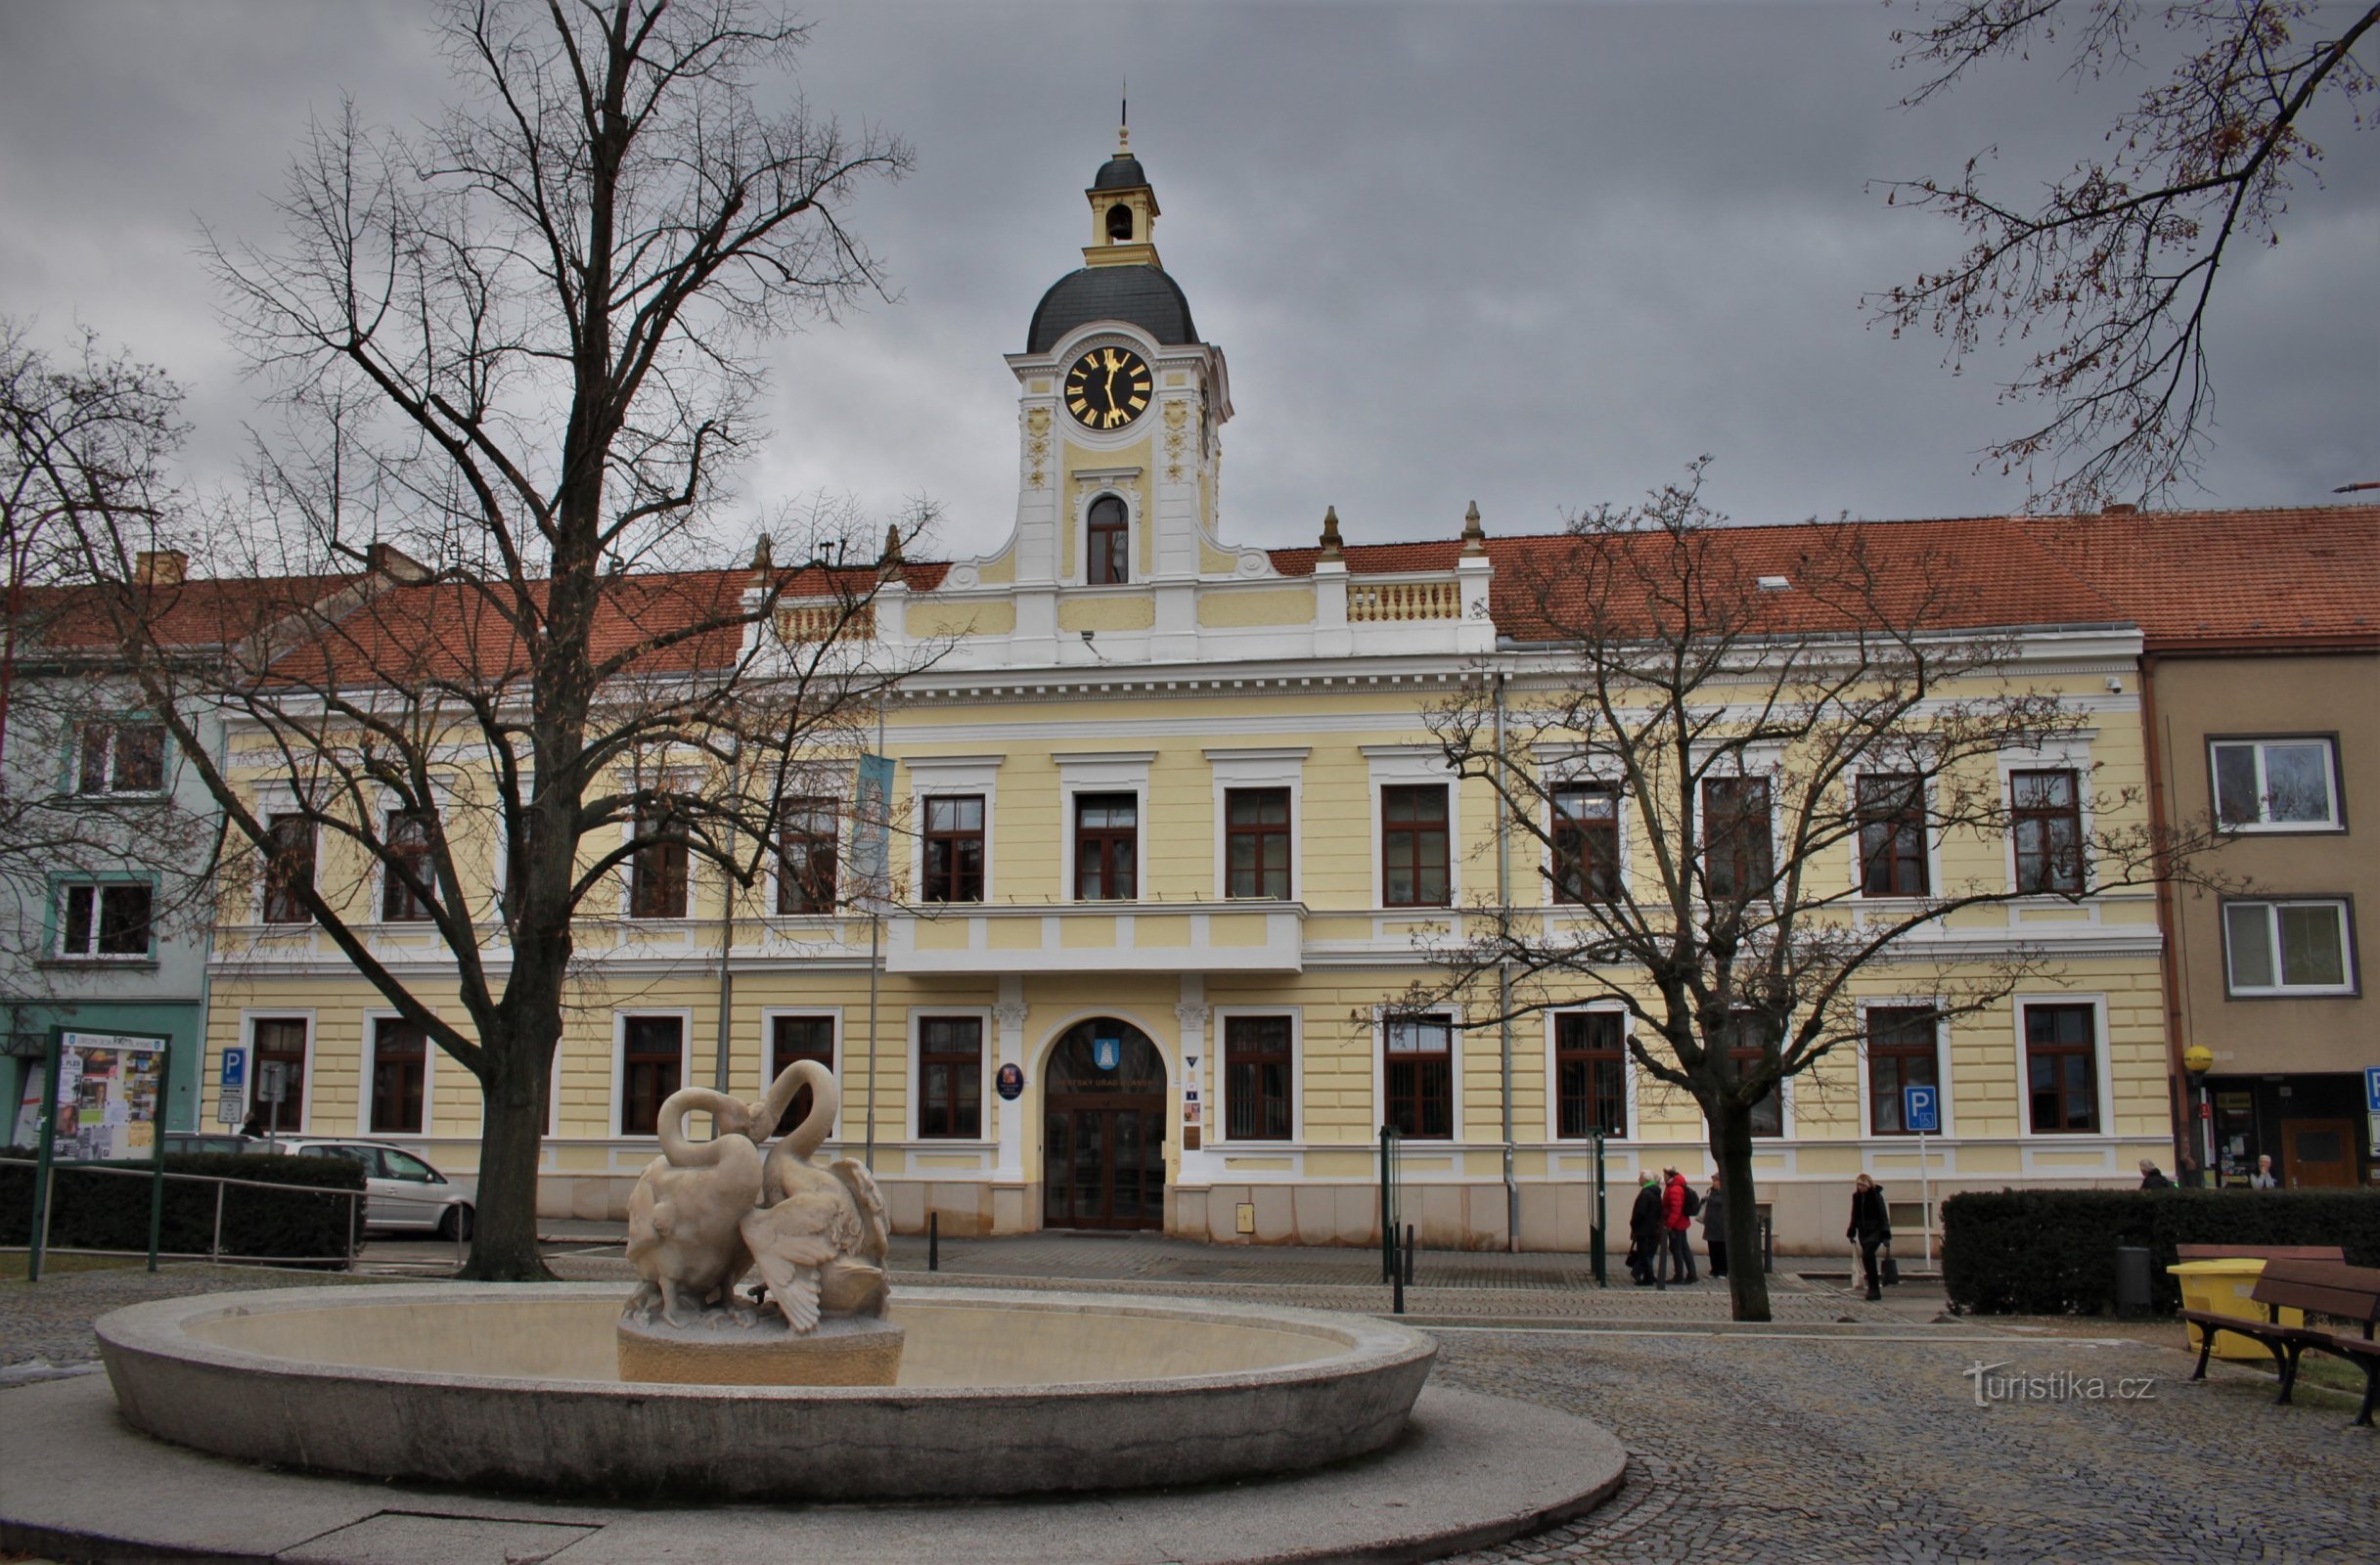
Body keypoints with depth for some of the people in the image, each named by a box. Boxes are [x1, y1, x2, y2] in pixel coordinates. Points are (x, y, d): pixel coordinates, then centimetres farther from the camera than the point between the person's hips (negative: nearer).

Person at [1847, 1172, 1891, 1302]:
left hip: (1875, 1231, -7)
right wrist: (1851, 1232, 15)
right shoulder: (1857, 1196, 8)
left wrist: (1886, 1235, -16)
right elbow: (1855, 1216, 17)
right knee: (1867, 1258, 6)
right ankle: (1875, 1290, 15)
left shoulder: (1876, 1196, -9)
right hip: (1863, 1232, 7)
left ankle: (1873, 1289, -17)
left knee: (1867, 1255, -21)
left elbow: (1883, 1215, -11)